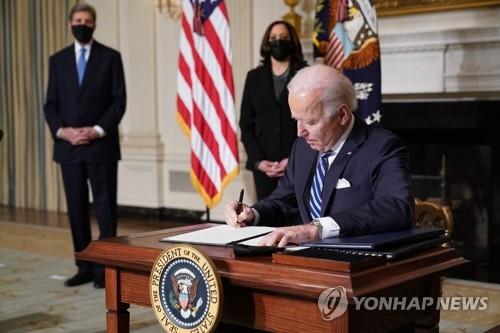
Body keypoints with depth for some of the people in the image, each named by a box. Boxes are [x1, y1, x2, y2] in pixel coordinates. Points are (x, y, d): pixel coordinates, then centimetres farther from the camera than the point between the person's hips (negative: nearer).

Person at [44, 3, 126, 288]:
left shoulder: (110, 57, 3)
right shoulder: (58, 60, 12)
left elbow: (119, 101, -3)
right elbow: (51, 104, 9)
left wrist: (98, 130, -14)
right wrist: (61, 130, -9)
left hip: (101, 146, -3)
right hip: (68, 146, 3)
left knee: (105, 207, -1)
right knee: (77, 208, 6)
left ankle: (106, 268, 4)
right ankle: (85, 267, 14)